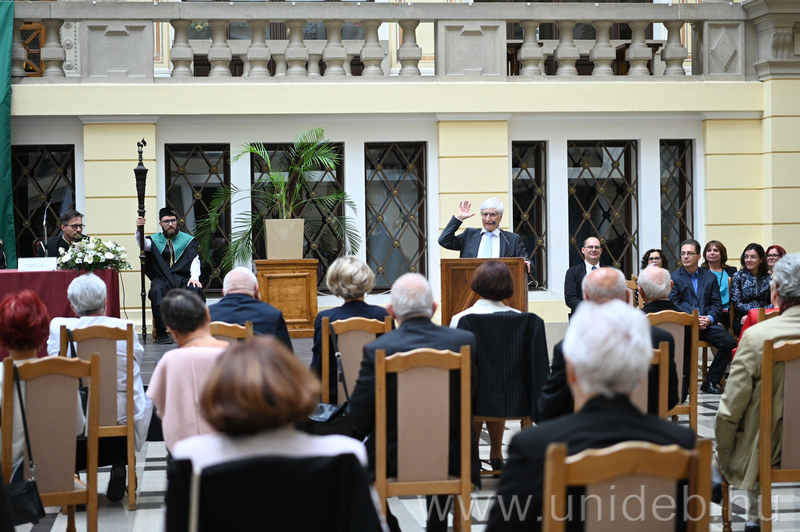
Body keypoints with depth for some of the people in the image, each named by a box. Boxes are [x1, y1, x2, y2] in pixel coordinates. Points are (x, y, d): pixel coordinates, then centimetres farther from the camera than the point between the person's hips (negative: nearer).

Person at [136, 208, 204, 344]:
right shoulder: (155, 240, 17)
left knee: (196, 290, -33)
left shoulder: (188, 240, 16)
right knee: (156, 290, -35)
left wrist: (194, 277, -17)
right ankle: (161, 332, -30)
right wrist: (139, 231, -28)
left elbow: (194, 260, 3)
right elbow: (143, 244, -6)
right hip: (162, 279, 0)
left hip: (183, 279, 0)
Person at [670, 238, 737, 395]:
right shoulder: (674, 277, 9)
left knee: (729, 342, -21)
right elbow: (673, 304, -1)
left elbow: (717, 304, 12)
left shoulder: (710, 277, 18)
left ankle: (710, 381, -7)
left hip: (707, 323, 3)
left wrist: (709, 319, -10)